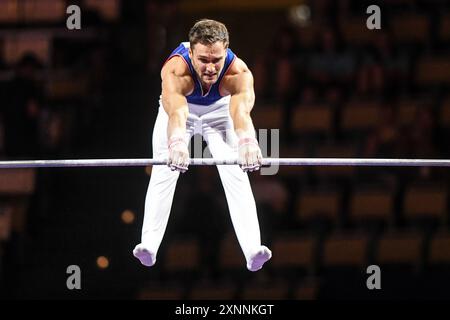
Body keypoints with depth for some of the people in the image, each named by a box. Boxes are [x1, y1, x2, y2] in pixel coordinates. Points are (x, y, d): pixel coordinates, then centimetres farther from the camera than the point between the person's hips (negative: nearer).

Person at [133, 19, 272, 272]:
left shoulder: (238, 71, -40)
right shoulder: (175, 70, -43)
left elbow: (241, 111, -60)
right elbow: (176, 111, -61)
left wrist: (248, 142, -81)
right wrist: (176, 143, -82)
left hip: (219, 109, 0)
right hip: (181, 106, 0)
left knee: (236, 172, -14)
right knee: (164, 171, -15)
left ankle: (253, 250, -21)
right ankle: (149, 245, -16)